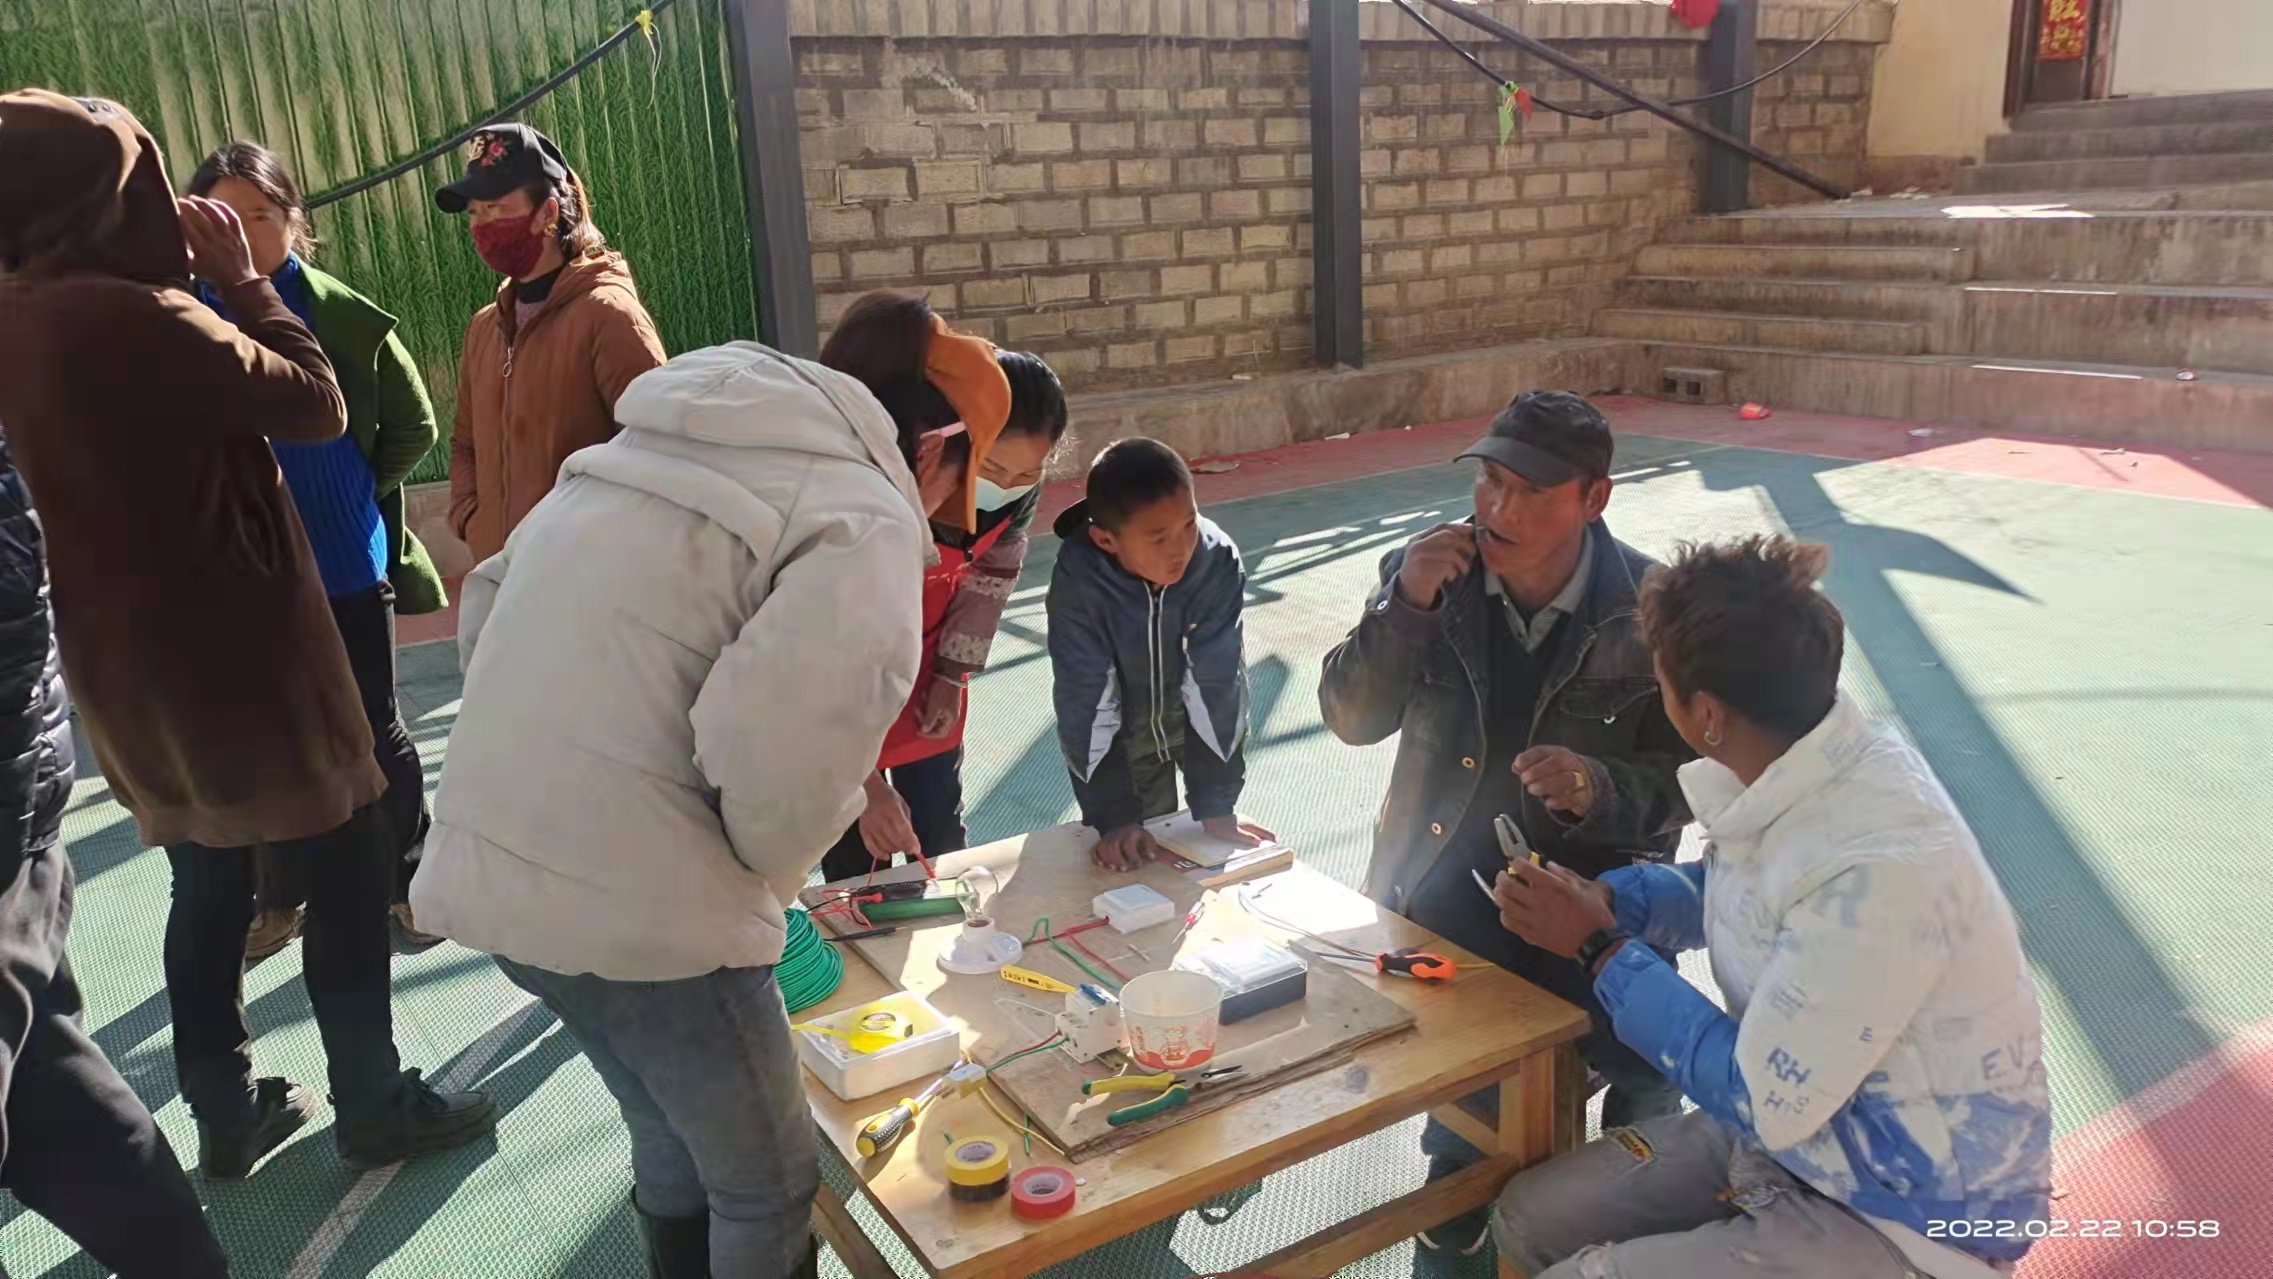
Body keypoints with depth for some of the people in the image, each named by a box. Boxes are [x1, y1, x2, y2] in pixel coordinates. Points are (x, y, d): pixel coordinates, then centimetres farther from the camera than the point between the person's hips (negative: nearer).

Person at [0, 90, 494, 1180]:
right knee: (347, 871, 6)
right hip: (233, 651, -8)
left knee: (206, 888, 19)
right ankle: (373, 1109, 15)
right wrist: (239, 278, -5)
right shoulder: (132, 317, -23)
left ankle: (225, 1117, 29)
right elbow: (316, 404, -15)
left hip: (128, 663, 8)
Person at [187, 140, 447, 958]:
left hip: (344, 565, -2)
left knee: (372, 732, 11)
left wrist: (351, 496, -1)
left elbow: (414, 426, 2)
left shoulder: (345, 316, -8)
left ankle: (408, 883, 29)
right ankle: (278, 898, 33)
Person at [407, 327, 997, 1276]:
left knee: (670, 1143, 28)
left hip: (487, 866, 8)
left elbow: (488, 604, 17)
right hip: (635, 905, -8)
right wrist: (771, 875, -2)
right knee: (767, 1185, 15)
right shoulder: (864, 521, -11)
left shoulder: (667, 449, 15)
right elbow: (779, 764, -24)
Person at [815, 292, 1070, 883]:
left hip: (926, 673, 5)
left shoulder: (1022, 491, -21)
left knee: (941, 836, 15)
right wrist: (866, 783, -37)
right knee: (857, 855, 4)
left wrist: (953, 675, 1)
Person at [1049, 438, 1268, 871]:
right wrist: (1114, 817, -31)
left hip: (1197, 718, 1)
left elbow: (1218, 682, -27)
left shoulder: (1218, 561, -32)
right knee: (1139, 854, 6)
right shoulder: (1078, 580, -34)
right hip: (1119, 733, -1)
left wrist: (1217, 805, -28)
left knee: (1220, 849, 13)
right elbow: (1086, 701, -29)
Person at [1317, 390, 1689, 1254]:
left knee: (1646, 1065, -21)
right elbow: (1353, 720, -5)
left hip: (1591, 885, -1)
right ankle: (1463, 1155, 22)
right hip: (1442, 881, 2)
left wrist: (1602, 789, -29)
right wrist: (1406, 605, -20)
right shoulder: (1425, 573, -5)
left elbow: (1686, 775, -6)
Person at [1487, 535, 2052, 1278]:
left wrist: (1600, 950, -16)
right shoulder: (1797, 764, -9)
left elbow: (1761, 1101, -24)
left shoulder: (1876, 871, -34)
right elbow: (1732, 896, 13)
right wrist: (1598, 900, -4)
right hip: (1795, 1112, 8)